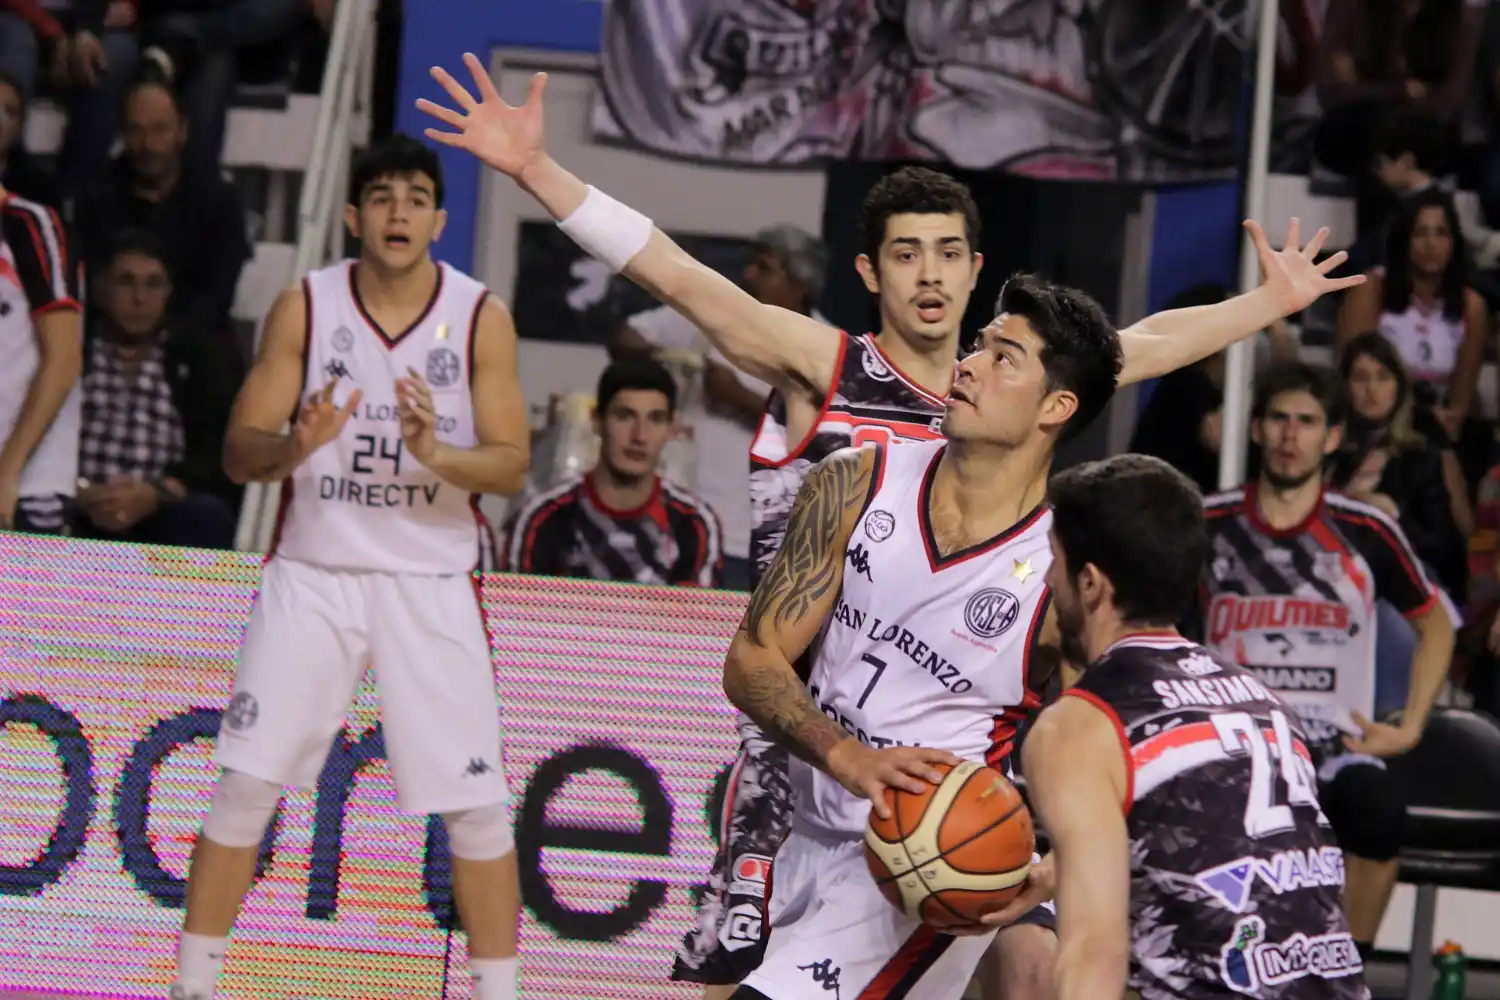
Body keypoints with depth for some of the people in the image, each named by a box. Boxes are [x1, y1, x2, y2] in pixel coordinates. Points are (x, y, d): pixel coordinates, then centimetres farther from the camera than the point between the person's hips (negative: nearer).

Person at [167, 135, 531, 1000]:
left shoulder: (482, 318, -3)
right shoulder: (304, 307, -1)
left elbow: (513, 467, -4)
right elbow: (240, 453, -1)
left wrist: (437, 454, -23)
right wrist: (297, 446, -23)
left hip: (431, 582, 0)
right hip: (314, 573, 0)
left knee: (476, 800, -2)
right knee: (247, 784, -4)